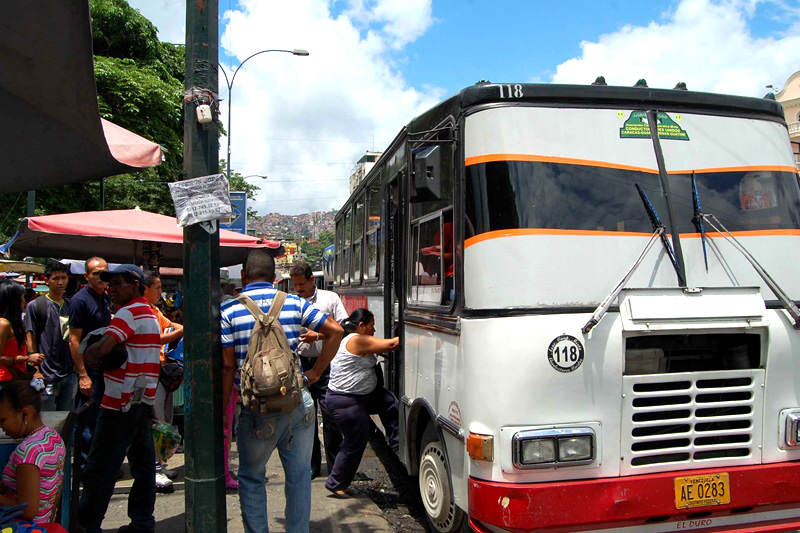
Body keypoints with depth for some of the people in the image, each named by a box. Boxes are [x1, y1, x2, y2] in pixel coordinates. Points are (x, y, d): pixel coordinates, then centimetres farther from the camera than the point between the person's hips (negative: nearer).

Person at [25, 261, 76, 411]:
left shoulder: (71, 306, 12)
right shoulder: (35, 306, -4)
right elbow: (31, 339, -6)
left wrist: (76, 363, 11)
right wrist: (36, 370, -11)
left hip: (70, 373, 5)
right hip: (48, 376, -5)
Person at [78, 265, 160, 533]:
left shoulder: (130, 312, -13)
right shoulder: (151, 314, 17)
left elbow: (103, 348, -23)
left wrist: (88, 354, -5)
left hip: (122, 401, -9)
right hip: (144, 400, 9)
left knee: (100, 466, 0)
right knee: (143, 463, 11)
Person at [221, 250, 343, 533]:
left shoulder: (229, 309, -3)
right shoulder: (294, 302, 4)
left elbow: (227, 365, -7)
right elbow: (335, 330, 1)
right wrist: (315, 373, 7)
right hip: (299, 404, 2)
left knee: (251, 478, 17)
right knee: (299, 475, 15)